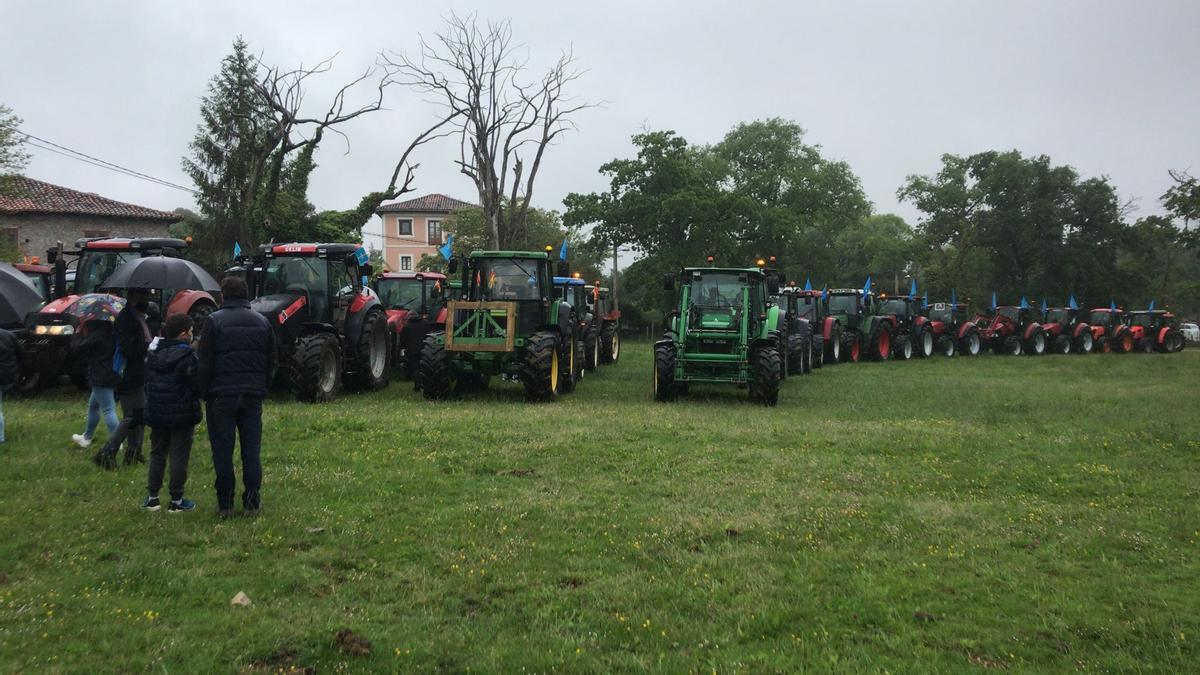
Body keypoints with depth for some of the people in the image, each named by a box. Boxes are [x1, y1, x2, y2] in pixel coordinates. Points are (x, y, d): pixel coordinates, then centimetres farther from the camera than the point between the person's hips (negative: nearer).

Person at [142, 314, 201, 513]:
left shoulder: (152, 355, 4)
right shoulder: (188, 356, -16)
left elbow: (146, 382, 9)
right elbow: (197, 385, -16)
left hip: (156, 414, 6)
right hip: (183, 415, -6)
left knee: (157, 454, 16)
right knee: (179, 457, 2)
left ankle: (152, 497, 19)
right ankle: (176, 500, 6)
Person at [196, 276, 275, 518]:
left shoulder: (214, 321, -5)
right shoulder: (262, 322, 8)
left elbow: (204, 363, -6)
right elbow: (271, 362, 12)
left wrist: (204, 393, 3)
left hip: (221, 395, -3)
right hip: (253, 395, 3)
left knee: (223, 451, 3)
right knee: (252, 450, 7)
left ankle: (225, 504, 6)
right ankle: (252, 502, 9)